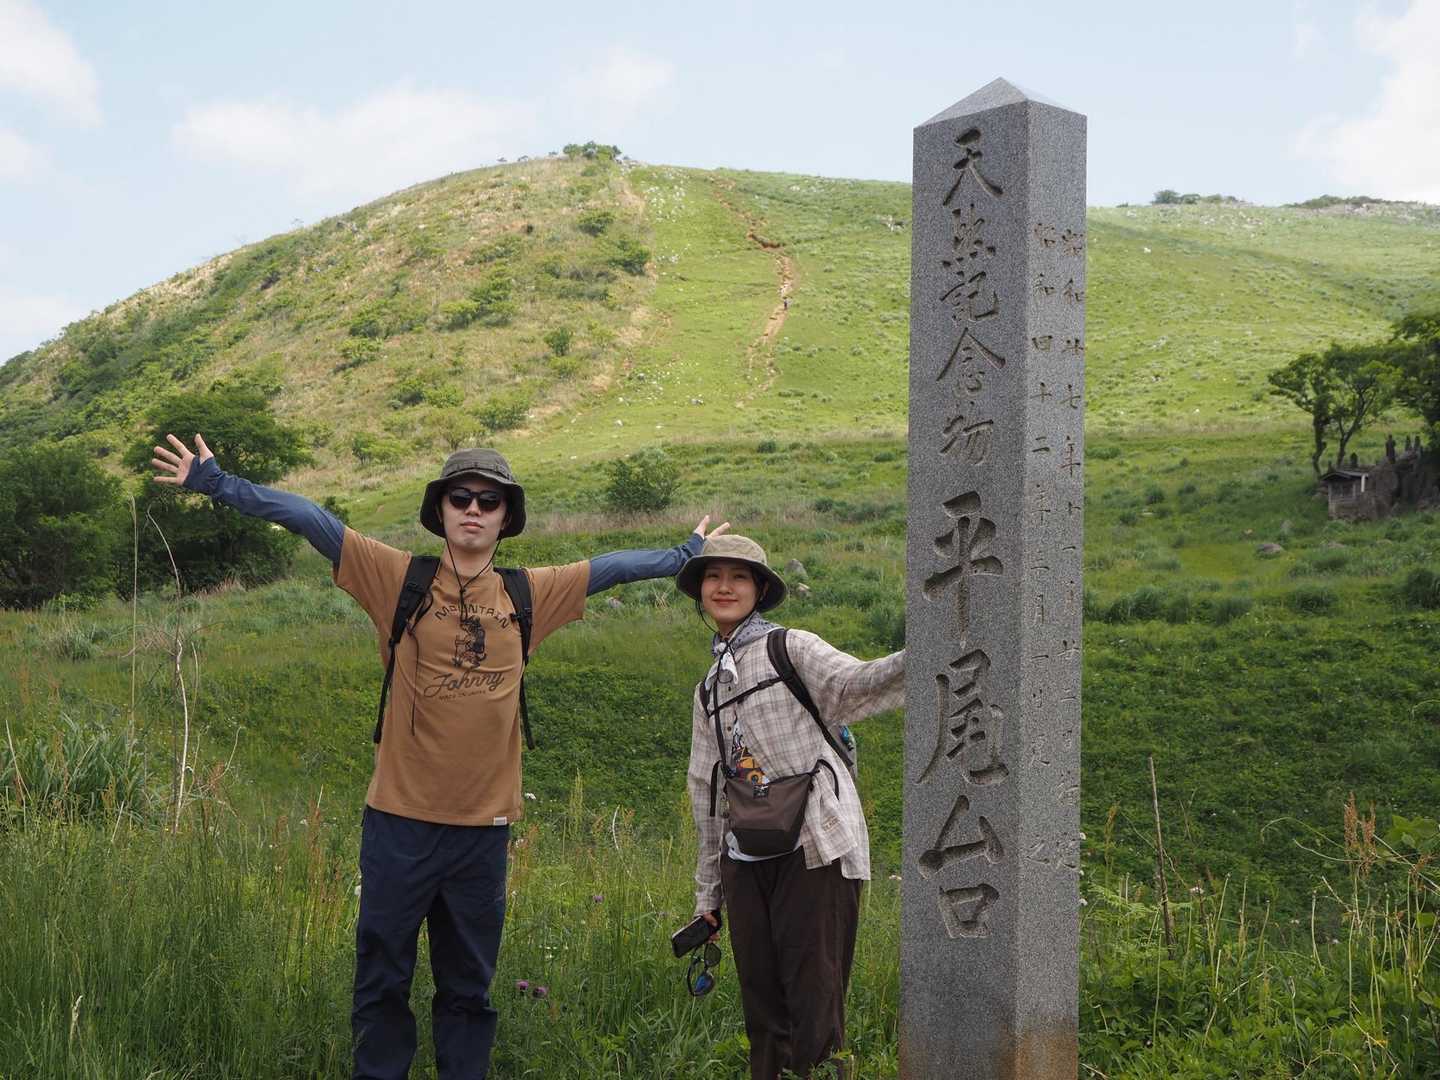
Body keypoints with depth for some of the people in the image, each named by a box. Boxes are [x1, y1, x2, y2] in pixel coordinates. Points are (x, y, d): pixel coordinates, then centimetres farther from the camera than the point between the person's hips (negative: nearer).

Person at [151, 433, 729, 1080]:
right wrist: (218, 485, -11)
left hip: (485, 826, 3)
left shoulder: (529, 595, 5)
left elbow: (609, 567, 18)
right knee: (382, 983, 9)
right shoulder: (403, 578, -3)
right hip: (400, 819, -2)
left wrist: (684, 556, 26)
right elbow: (309, 519, -7)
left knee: (468, 989, 15)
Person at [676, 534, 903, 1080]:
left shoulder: (791, 649, 0)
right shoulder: (710, 687, 18)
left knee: (815, 1004, -5)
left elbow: (853, 682, -20)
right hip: (746, 860, 6)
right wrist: (707, 890, 22)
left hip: (813, 852, -6)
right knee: (762, 1009, 9)